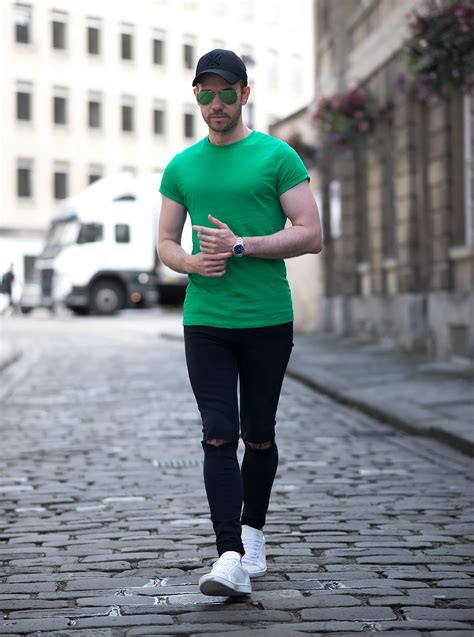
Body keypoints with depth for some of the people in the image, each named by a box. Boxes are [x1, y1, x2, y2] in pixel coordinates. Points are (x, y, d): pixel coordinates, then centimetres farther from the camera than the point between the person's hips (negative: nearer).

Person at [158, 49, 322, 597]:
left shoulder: (276, 156, 0)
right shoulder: (181, 167, 11)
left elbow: (310, 235, -5)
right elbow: (166, 243, 15)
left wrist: (241, 246, -15)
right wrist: (193, 262, -8)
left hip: (268, 320, -1)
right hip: (204, 320, 2)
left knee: (259, 437, 10)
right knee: (219, 436, -9)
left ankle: (253, 532, 31)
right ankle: (231, 558, -12)